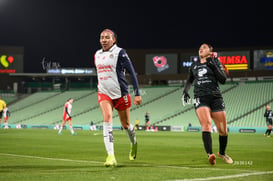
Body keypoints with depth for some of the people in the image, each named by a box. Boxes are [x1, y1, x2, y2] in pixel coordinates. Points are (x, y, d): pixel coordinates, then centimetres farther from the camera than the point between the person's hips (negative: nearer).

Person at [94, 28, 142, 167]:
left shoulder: (120, 53, -9)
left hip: (121, 93, -3)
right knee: (107, 119, -19)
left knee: (125, 124, 9)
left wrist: (137, 94, -12)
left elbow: (132, 72, -9)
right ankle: (111, 156, -25)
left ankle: (134, 143, 44)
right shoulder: (97, 54, 8)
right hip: (104, 93, 3)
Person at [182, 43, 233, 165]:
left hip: (215, 97, 0)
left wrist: (213, 66, -11)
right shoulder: (194, 65, 17)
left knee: (223, 130, 3)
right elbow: (189, 81, 32)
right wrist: (185, 90, 13)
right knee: (206, 125, -24)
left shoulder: (215, 62, 8)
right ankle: (210, 155, -36)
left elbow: (223, 80, -3)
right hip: (200, 98, 0)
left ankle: (222, 153, 29)